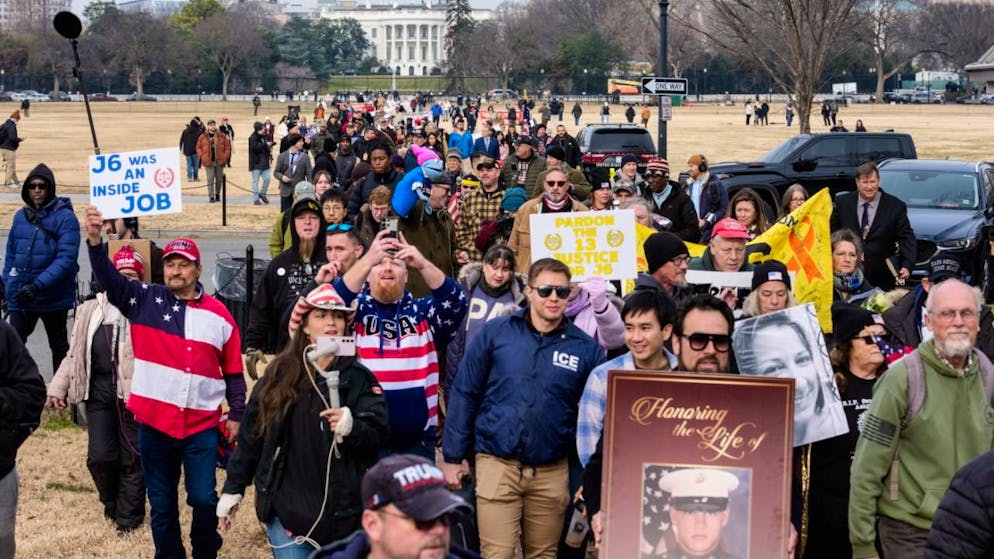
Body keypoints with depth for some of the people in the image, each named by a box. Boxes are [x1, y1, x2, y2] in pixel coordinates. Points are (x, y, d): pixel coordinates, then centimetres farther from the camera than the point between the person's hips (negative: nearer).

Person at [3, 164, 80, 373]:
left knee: (59, 346, 13)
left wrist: (38, 285, -27)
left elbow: (66, 258, -20)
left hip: (54, 297, -4)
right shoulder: (20, 216, 5)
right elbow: (11, 255, 14)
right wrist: (6, 286, 8)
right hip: (19, 298, 4)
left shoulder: (65, 218, -11)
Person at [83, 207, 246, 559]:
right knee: (162, 504, 10)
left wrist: (237, 414, 6)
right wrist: (95, 241, -29)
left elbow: (234, 371, 7)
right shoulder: (146, 300, 2)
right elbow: (109, 279, -13)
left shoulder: (218, 315, 2)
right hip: (154, 423, 1)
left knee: (203, 499, 1)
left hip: (201, 425, 0)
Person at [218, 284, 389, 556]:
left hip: (342, 510, -1)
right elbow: (252, 434, 8)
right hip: (286, 508, 1)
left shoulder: (359, 378, 0)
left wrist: (353, 428, -29)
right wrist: (232, 489, 8)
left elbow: (377, 434, -8)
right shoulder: (280, 373, 5)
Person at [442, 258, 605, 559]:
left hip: (552, 472, 2)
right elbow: (464, 394, 2)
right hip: (497, 464, -2)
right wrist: (452, 457, 1)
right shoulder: (494, 332, -1)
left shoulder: (586, 348, 1)